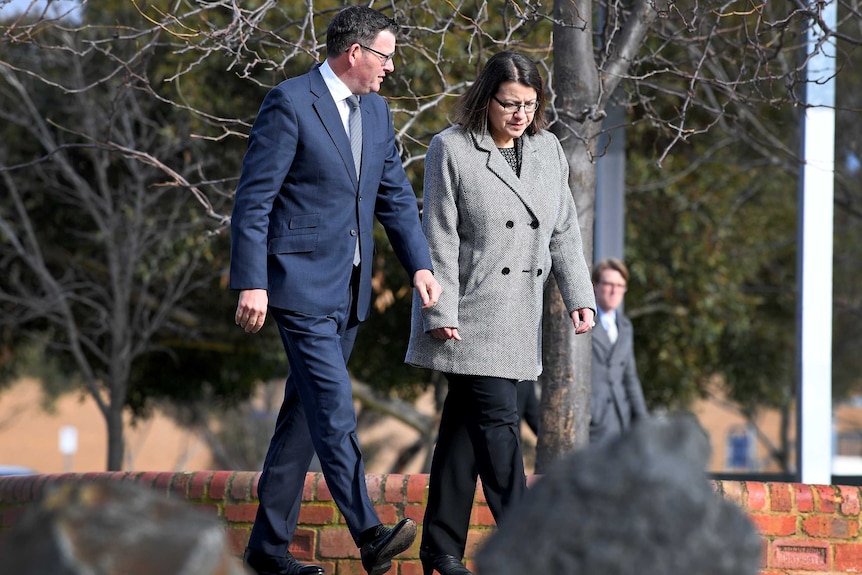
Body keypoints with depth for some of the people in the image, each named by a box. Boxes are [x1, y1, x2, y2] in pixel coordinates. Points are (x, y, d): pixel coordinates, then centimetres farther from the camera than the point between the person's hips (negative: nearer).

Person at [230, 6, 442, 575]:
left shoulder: (376, 111, 14)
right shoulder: (290, 103, -11)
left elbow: (396, 195, 18)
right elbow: (253, 200, -12)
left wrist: (420, 264, 3)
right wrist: (252, 284, -18)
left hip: (349, 290, 8)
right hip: (301, 283, -8)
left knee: (305, 412, 9)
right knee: (334, 407, -15)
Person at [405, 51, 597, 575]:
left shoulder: (548, 149, 11)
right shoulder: (451, 150, -6)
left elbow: (564, 232, 14)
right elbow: (440, 239, -8)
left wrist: (580, 296, 5)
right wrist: (441, 311, -12)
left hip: (518, 315, 6)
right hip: (469, 314, -6)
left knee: (467, 423, 9)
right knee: (497, 419, -10)